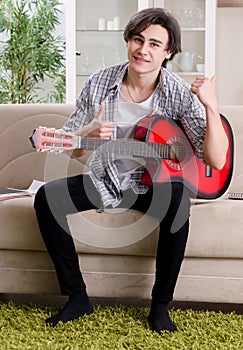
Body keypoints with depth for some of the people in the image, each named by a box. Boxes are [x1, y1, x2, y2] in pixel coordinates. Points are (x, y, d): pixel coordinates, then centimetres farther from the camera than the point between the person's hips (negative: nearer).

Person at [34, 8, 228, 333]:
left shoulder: (181, 94, -12)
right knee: (47, 197, -20)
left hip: (153, 185, -2)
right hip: (104, 181, 3)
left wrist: (211, 105, -30)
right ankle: (77, 296, -7)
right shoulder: (99, 82, -6)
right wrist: (89, 133, -24)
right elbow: (70, 148, -1)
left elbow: (217, 161, -18)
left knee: (178, 200, -35)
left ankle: (161, 304, -16)